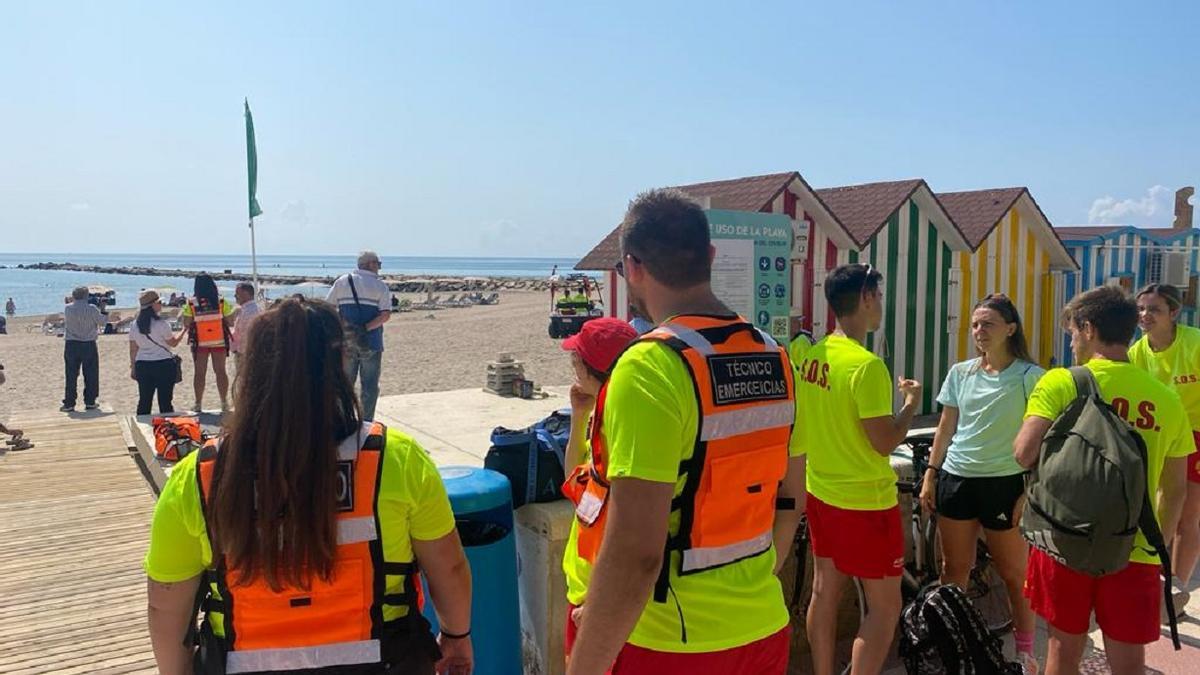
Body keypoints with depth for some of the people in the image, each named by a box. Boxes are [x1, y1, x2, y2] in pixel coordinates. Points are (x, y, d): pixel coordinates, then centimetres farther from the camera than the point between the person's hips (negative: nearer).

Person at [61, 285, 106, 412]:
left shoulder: (67, 308, -3)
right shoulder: (91, 309, -10)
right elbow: (102, 322, 0)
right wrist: (101, 312, 18)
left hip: (71, 345, 2)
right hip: (89, 345, -2)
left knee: (71, 375, 8)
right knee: (91, 375, 8)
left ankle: (69, 403, 9)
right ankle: (90, 402, 10)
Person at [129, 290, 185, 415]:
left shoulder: (135, 325, 4)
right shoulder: (161, 324, -13)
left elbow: (133, 349, 9)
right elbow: (173, 343, -2)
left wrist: (133, 367, 16)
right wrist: (184, 330, 11)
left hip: (142, 366, 5)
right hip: (163, 365, -5)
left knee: (144, 400, 11)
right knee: (165, 401, 0)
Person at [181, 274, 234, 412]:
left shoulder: (191, 304, -7)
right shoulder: (222, 302, -6)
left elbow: (186, 324, -7)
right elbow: (230, 322, -4)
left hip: (199, 343, -1)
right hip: (219, 342, 1)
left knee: (199, 373, 7)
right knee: (220, 371, 7)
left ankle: (198, 404, 11)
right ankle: (224, 403, 10)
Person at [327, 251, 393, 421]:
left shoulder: (342, 281, 6)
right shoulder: (381, 286, -2)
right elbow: (386, 315, -16)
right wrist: (365, 328, -17)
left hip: (345, 343, 3)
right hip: (371, 344, -3)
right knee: (370, 386, 6)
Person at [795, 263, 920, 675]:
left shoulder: (810, 357, 1)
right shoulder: (867, 365, -22)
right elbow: (884, 443, -20)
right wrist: (911, 402, -5)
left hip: (821, 493, 8)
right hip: (865, 501, -8)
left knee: (824, 592, 16)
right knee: (885, 606, 6)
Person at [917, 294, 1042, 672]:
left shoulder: (1029, 377, -6)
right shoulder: (960, 373, 6)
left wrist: (1029, 492, -10)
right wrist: (930, 476, 7)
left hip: (1004, 482, -3)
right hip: (956, 479, 4)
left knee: (1014, 573, 8)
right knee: (954, 569, 12)